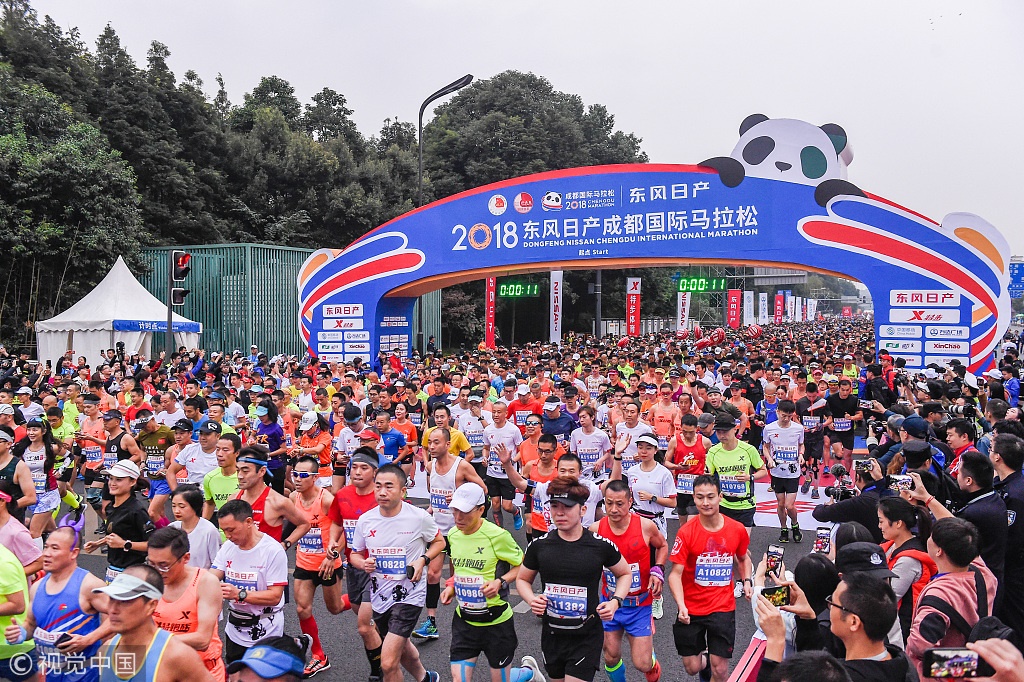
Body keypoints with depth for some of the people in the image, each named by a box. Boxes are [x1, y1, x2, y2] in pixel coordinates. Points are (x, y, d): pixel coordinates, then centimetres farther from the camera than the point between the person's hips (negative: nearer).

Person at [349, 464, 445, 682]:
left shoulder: (419, 517, -15)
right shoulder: (365, 520, -6)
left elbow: (439, 542, 2)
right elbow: (354, 554, 8)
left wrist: (422, 560, -15)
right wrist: (363, 563, -14)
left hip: (409, 596, -5)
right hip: (379, 596, 5)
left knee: (388, 663, -15)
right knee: (402, 649, 28)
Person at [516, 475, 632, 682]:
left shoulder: (601, 545, -10)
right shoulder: (539, 545, -6)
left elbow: (625, 574, 7)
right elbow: (522, 579, 9)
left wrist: (615, 601, -9)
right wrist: (531, 599, -11)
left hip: (587, 637, -3)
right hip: (552, 636, 3)